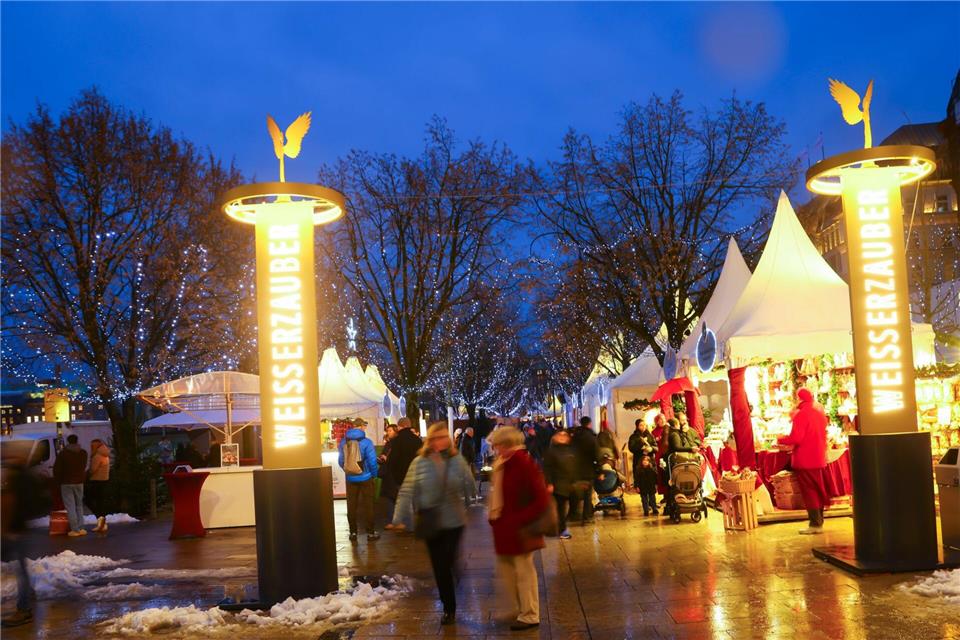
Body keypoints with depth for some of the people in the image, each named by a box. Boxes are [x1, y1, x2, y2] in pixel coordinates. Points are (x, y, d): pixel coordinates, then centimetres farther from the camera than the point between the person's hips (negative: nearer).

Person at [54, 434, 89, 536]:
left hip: (66, 483, -3)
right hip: (79, 482, 3)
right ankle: (81, 528, 9)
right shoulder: (83, 453, 3)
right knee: (79, 505, 13)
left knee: (70, 506, -1)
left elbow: (56, 469, -8)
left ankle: (75, 530, -3)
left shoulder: (62, 453, -8)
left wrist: (58, 480, 7)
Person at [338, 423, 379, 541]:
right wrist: (374, 474, 0)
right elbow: (372, 461, -15)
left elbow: (341, 461, 2)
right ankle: (371, 532, 7)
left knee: (352, 506, 12)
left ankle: (353, 532, 16)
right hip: (365, 478, -3)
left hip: (350, 479, 3)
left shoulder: (343, 442, -2)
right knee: (367, 505, 5)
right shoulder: (366, 442, -15)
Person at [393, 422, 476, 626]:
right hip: (430, 523, 1)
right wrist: (400, 519, -9)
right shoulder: (419, 463, -5)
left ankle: (449, 608, 25)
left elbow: (470, 487, 1)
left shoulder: (458, 461, -4)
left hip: (454, 521, -1)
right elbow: (407, 492, -6)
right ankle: (449, 608, 27)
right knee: (439, 567, 10)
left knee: (447, 565, -2)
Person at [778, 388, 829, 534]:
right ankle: (819, 521, 20)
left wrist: (781, 439, -6)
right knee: (817, 491, 14)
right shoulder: (819, 412, 8)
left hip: (804, 460, -8)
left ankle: (815, 524, -1)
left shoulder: (801, 414, -18)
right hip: (818, 458, 8)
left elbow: (796, 438, -21)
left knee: (808, 491, -2)